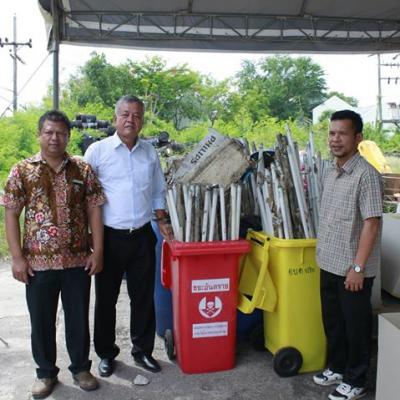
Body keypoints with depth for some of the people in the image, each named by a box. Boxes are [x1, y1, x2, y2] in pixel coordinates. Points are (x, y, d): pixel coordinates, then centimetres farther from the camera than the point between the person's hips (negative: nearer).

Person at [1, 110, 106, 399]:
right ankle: (46, 373, 33)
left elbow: (94, 211, 2)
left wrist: (97, 251, -4)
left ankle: (81, 368, 32)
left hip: (78, 260, 1)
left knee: (79, 318, 12)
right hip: (39, 263, 0)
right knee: (41, 321, 13)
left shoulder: (83, 169, 1)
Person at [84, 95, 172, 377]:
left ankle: (143, 350, 30)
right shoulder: (97, 151, -4)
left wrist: (162, 220, 7)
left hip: (143, 237, 3)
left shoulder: (150, 152, 8)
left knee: (144, 297, 12)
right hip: (110, 237, -3)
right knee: (106, 298, 10)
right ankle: (106, 353, 29)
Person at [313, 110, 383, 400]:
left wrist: (358, 267, -20)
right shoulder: (332, 173, 9)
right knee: (332, 321, 20)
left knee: (356, 326, 9)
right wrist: (324, 255, 16)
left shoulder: (366, 174, -16)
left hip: (352, 269, -8)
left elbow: (371, 223, -19)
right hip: (329, 265, 8)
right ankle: (337, 368, 39)